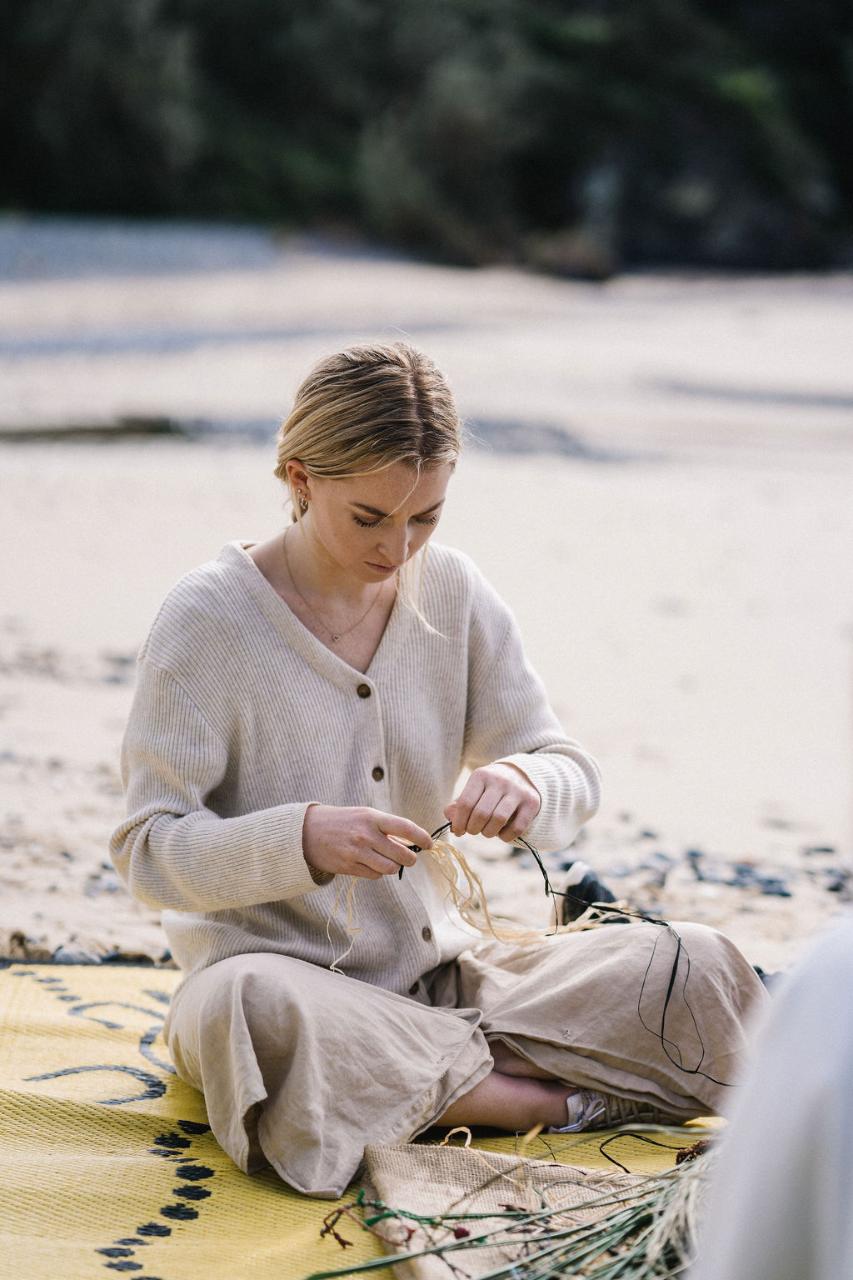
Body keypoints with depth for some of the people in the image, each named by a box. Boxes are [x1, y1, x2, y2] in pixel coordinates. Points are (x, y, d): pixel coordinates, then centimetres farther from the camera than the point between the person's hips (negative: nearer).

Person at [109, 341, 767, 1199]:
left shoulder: (453, 594, 3)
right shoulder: (208, 618, -10)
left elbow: (573, 779, 5)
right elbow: (149, 849, -13)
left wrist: (523, 783, -20)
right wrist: (302, 840, -31)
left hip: (436, 975, 3)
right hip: (275, 965, -3)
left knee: (696, 968, -13)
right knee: (253, 1008, -41)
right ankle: (565, 1100, -23)